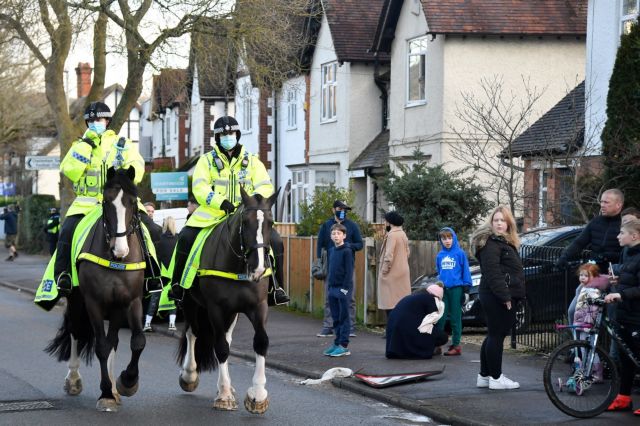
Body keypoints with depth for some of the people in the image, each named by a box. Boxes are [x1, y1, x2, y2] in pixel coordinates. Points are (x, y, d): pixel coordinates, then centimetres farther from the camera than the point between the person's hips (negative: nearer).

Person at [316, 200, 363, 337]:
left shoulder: (352, 226, 7)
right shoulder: (326, 226, 8)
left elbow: (360, 244, 8)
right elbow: (320, 246, 9)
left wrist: (349, 246, -13)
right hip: (331, 267, 0)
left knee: (349, 298, -1)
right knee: (329, 299, 1)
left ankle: (350, 327, 3)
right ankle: (328, 327, 5)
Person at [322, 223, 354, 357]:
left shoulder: (347, 251, -10)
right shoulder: (331, 251, 12)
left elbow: (349, 271, -13)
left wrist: (345, 287, -16)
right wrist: (329, 285, 13)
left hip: (343, 290, -7)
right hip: (332, 289, 7)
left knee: (344, 317, -3)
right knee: (336, 318, 11)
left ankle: (344, 346, 0)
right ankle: (337, 343, 17)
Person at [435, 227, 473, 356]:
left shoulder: (460, 253, -4)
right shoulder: (440, 255, 9)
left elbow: (465, 270, -2)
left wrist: (467, 285, -6)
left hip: (456, 288, -4)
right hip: (443, 288, 4)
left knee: (455, 317, 1)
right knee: (440, 317, 4)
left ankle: (456, 345, 6)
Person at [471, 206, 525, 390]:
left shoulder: (505, 242, 21)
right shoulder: (491, 243, -12)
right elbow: (492, 273, -21)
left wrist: (512, 296, 17)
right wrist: (505, 296, -24)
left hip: (502, 296, 11)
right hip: (497, 297, -11)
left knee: (494, 335, 14)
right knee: (497, 335, -7)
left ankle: (484, 375, 20)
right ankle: (496, 378, -3)